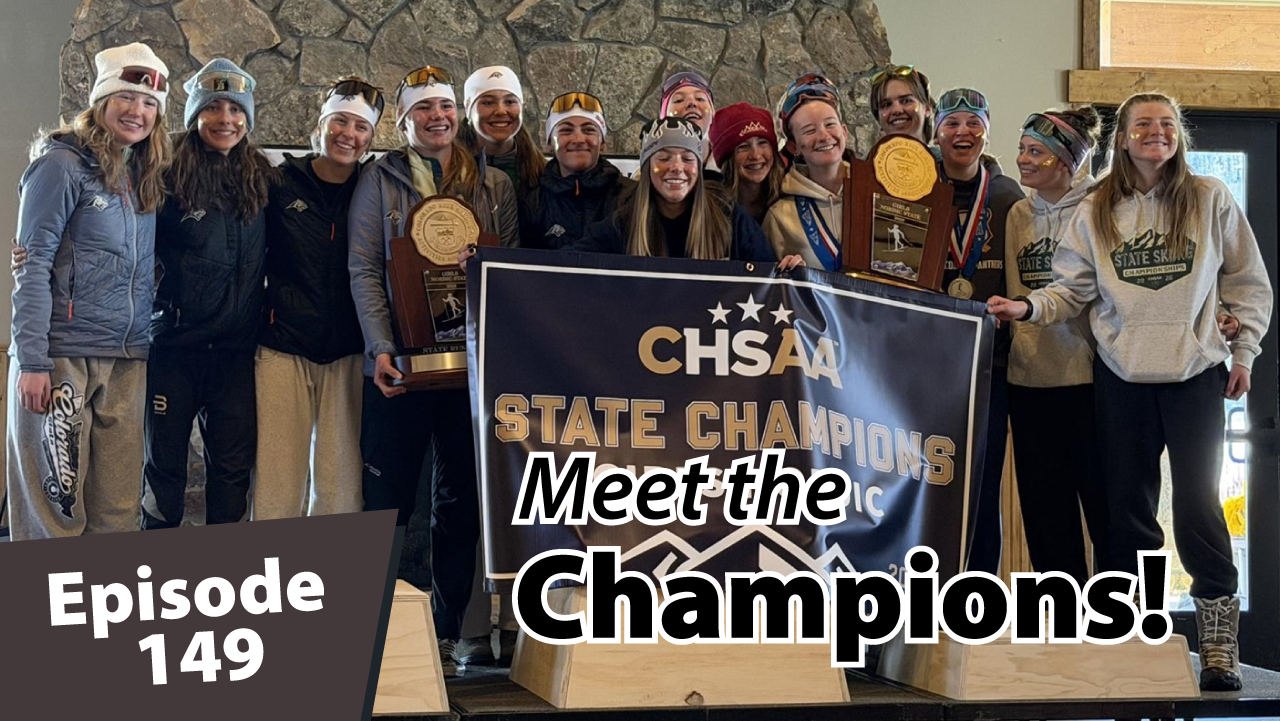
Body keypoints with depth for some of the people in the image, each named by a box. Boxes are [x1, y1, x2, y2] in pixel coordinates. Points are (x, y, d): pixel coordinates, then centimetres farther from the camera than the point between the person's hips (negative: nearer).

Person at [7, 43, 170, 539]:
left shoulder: (144, 177, 15)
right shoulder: (63, 164, -4)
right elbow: (31, 265, -9)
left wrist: (146, 348, 8)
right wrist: (31, 361, -15)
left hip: (127, 363, 6)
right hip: (62, 354, -6)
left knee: (118, 509, 5)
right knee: (54, 503, -6)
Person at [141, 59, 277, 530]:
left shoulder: (262, 181, 7)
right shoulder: (170, 177, -4)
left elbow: (266, 259, 16)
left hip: (235, 348, 3)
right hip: (175, 344, -3)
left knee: (233, 464, 5)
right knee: (165, 462, 6)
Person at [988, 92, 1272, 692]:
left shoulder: (1210, 200, 3)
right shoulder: (1097, 212, 7)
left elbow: (1247, 283, 7)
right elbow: (1071, 289, 3)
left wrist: (1242, 352, 1)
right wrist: (1027, 307, -13)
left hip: (1196, 374, -2)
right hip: (1121, 377, 2)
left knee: (1197, 504, -4)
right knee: (1128, 506, 7)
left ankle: (1218, 642, 6)